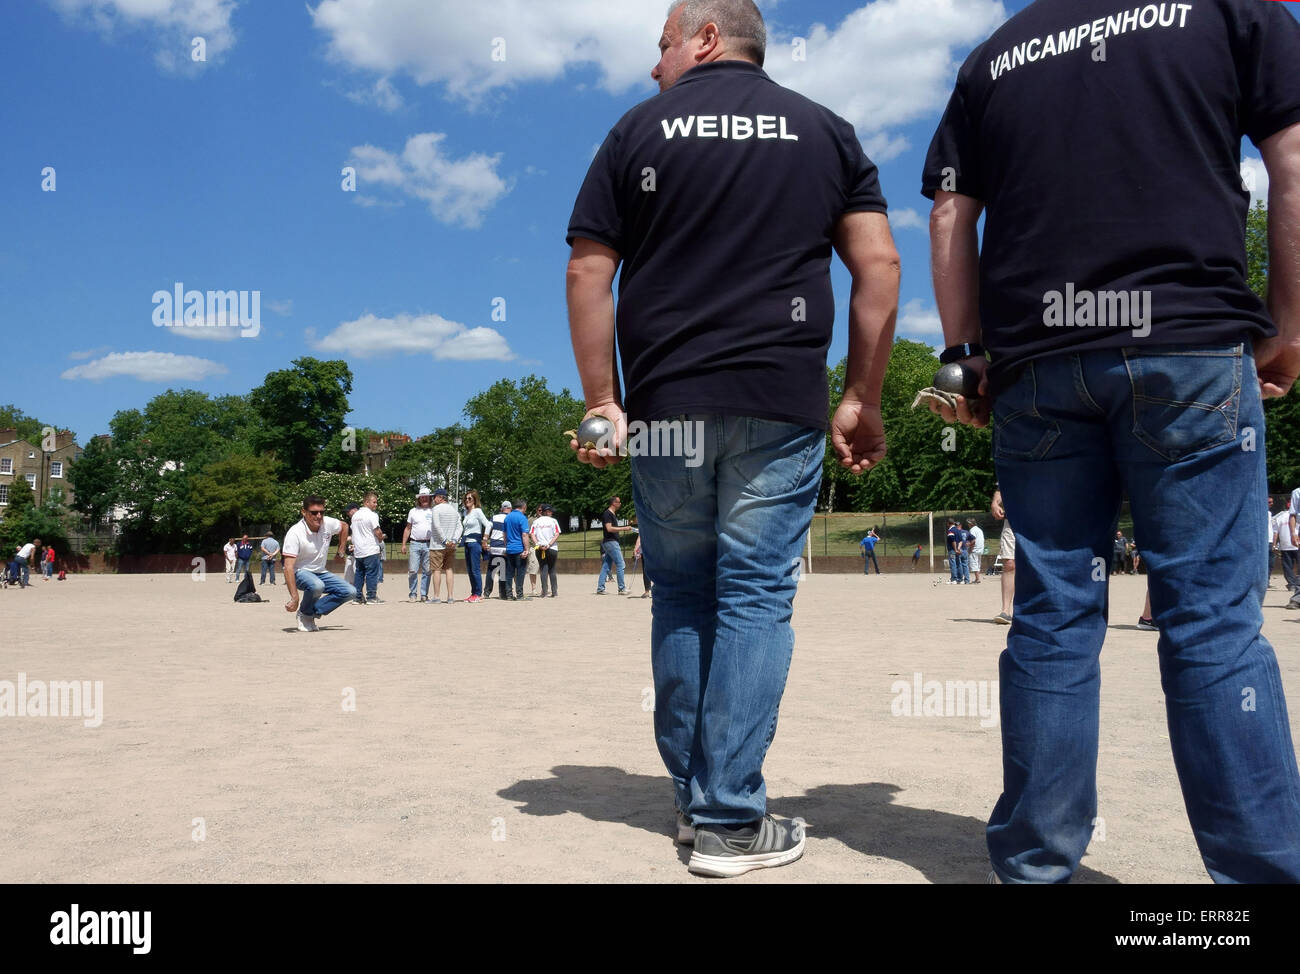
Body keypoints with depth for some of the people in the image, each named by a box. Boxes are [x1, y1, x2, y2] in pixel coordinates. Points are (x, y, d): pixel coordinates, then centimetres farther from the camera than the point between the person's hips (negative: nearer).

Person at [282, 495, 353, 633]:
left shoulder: (328, 523, -9)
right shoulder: (294, 533, -25)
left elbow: (344, 526, 18)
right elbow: (288, 567, -30)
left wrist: (341, 551, 15)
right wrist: (295, 597, -37)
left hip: (320, 573, 6)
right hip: (300, 573, -6)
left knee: (350, 592, -12)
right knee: (317, 586, -39)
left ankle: (313, 611, -5)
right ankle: (305, 614, -9)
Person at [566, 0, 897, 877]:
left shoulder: (639, 130, 10)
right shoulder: (826, 132, 13)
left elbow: (588, 273, 2)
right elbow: (879, 265, 4)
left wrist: (603, 403, 4)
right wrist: (864, 400, 5)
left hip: (663, 404, 1)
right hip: (780, 407, 0)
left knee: (682, 596, 11)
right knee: (756, 598, 1)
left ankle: (694, 796, 18)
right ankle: (731, 819, 1)